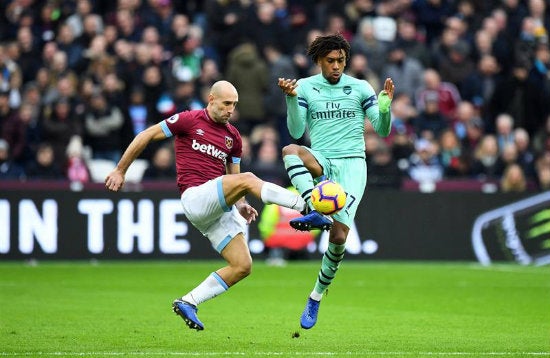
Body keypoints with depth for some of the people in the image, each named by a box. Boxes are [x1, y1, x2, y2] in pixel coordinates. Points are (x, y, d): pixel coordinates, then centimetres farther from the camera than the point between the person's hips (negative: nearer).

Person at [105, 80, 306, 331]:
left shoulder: (233, 136, 18)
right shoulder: (189, 120, 0)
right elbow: (146, 136, 5)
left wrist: (241, 205, 6)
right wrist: (120, 171, 4)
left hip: (221, 207, 7)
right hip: (195, 197, -7)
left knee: (243, 266, -4)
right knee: (247, 179, -30)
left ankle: (187, 303, 5)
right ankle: (307, 206, -38)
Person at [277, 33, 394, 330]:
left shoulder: (360, 88, 7)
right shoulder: (305, 87, 6)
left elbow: (382, 130, 6)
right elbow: (296, 131, -2)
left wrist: (385, 106, -13)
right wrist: (291, 99, -16)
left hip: (352, 163, -1)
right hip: (320, 161, 1)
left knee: (339, 235, -15)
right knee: (290, 150, -36)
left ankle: (317, 295, 5)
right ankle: (317, 212, -47)